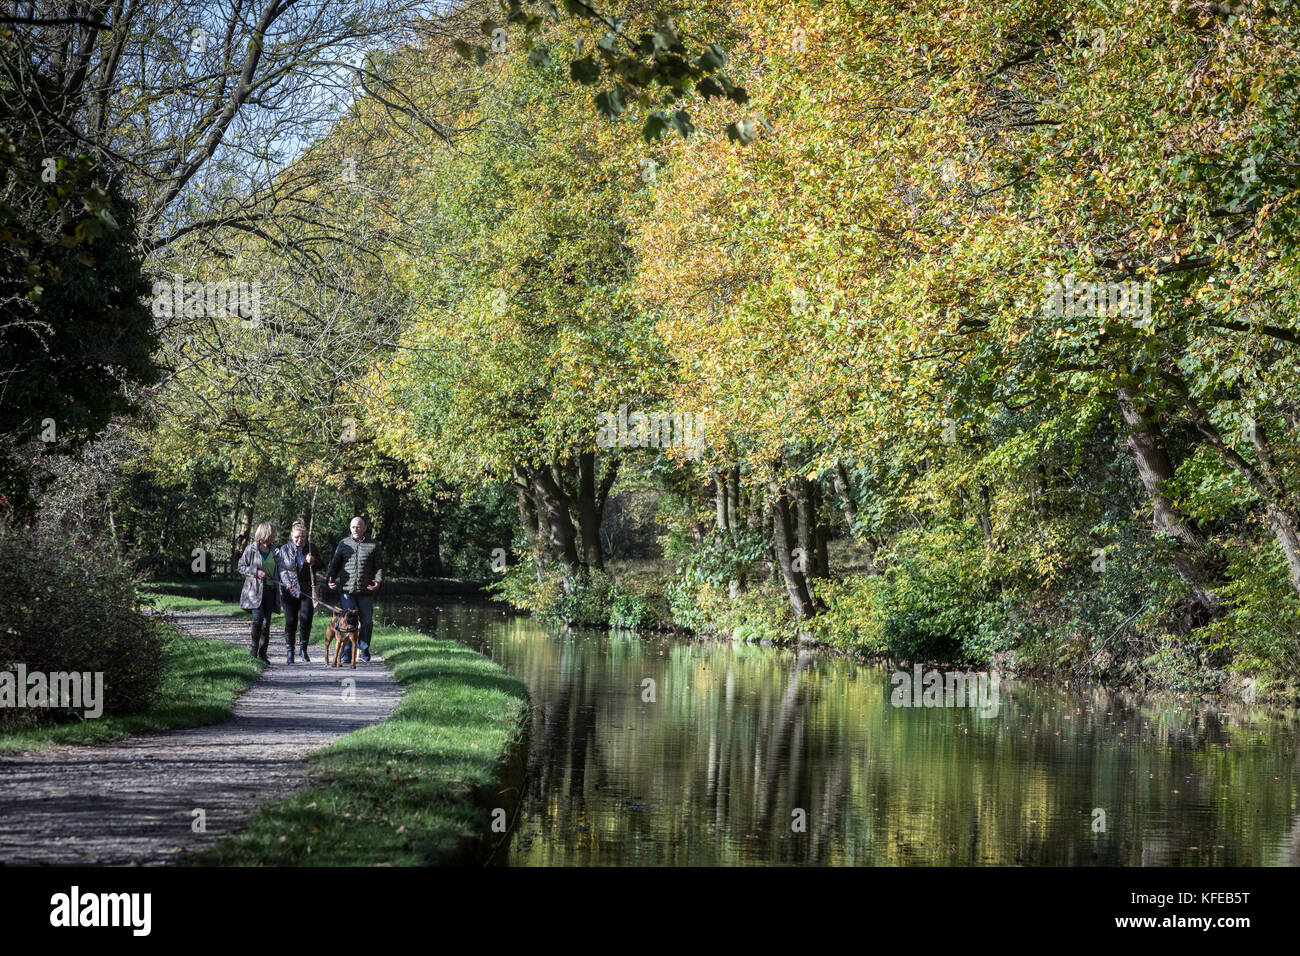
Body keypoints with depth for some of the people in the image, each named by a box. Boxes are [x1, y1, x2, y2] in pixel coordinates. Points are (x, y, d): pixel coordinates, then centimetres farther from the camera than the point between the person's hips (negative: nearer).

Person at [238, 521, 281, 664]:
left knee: (266, 622, 1)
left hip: (270, 590, 5)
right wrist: (256, 572, -15)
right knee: (258, 618, -17)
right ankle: (254, 648, 2)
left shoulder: (274, 551, 13)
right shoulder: (251, 549, -1)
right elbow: (241, 567, 0)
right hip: (255, 590, -5)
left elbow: (278, 570, 20)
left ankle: (262, 653, 6)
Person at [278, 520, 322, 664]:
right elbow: (282, 569, 5)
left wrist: (313, 562, -9)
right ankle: (289, 652, 6)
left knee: (306, 620, -8)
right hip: (290, 591, 0)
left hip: (307, 591, 0)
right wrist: (287, 582, -13)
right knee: (290, 621, -3)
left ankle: (303, 649, 10)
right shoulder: (285, 549, 5)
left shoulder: (311, 547, 6)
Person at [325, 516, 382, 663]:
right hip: (347, 590, 0)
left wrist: (378, 581, -13)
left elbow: (378, 567, 6)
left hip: (366, 591, 0)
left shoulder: (373, 545, 7)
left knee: (367, 622, 6)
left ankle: (365, 650, 22)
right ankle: (347, 653, -3)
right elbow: (335, 564, 10)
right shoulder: (344, 544, 9)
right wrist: (330, 579, -7)